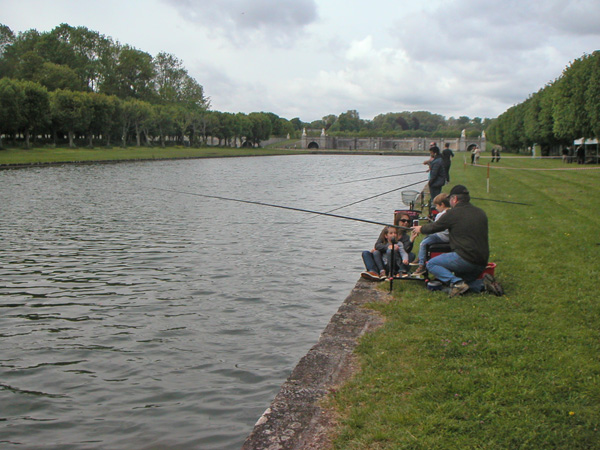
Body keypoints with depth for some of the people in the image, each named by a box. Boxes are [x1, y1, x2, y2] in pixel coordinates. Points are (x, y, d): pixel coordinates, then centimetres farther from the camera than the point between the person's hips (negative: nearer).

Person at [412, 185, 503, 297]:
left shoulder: (453, 213, -5)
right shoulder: (481, 213, 14)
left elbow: (434, 227, 7)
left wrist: (420, 229, 29)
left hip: (465, 258, -7)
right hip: (482, 263, 7)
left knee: (431, 264, 3)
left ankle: (456, 283, -16)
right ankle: (484, 284, -1)